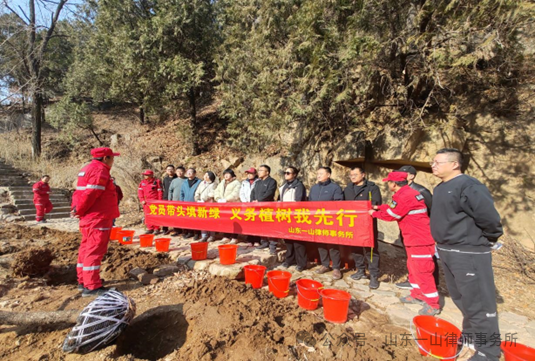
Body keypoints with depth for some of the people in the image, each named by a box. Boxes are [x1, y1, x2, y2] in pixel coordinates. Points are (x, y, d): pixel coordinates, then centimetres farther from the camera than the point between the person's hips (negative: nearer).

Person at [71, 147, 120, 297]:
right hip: (98, 219, -10)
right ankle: (92, 287, -2)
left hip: (89, 218, 10)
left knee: (87, 249, 17)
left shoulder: (88, 169, 18)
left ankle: (83, 281, 28)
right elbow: (90, 194, -22)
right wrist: (79, 210, -12)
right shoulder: (100, 170, -15)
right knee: (95, 251, -7)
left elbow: (80, 191, 15)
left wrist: (75, 209, 9)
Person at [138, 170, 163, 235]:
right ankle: (150, 228, 20)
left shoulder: (157, 181, -5)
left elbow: (160, 192, -6)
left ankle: (157, 229, 6)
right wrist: (142, 200, 2)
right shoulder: (142, 182, 11)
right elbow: (140, 191, 12)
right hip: (146, 202, 6)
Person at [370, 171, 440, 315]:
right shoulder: (407, 193, 10)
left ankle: (432, 304, 9)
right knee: (413, 268, 19)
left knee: (422, 271, -3)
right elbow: (393, 208, 19)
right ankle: (417, 295, 32)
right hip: (414, 238, 11)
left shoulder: (405, 196, -23)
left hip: (420, 240, -11)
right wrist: (379, 207, 13)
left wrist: (374, 213, -1)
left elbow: (391, 215, -15)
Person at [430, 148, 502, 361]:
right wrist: (442, 244, 16)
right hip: (447, 251, 9)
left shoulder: (468, 186, -19)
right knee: (460, 298, 22)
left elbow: (489, 217, -22)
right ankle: (470, 334, 41)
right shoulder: (440, 188, 10)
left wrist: (489, 240, -7)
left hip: (469, 253, -9)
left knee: (478, 303, 3)